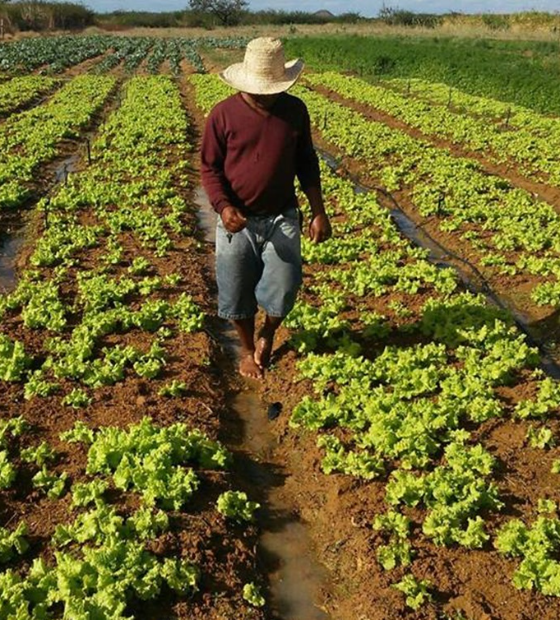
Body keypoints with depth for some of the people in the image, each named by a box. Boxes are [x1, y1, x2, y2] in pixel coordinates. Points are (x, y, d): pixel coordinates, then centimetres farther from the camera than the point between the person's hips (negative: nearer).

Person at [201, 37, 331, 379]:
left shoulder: (295, 110, -1)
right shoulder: (223, 115, -8)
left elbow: (306, 163, 8)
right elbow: (210, 168, -4)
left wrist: (319, 212, 3)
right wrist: (223, 207, -22)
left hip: (282, 219, 1)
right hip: (236, 220, -1)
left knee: (284, 289, -4)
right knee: (237, 290, 8)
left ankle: (267, 336, 30)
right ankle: (247, 349, 35)